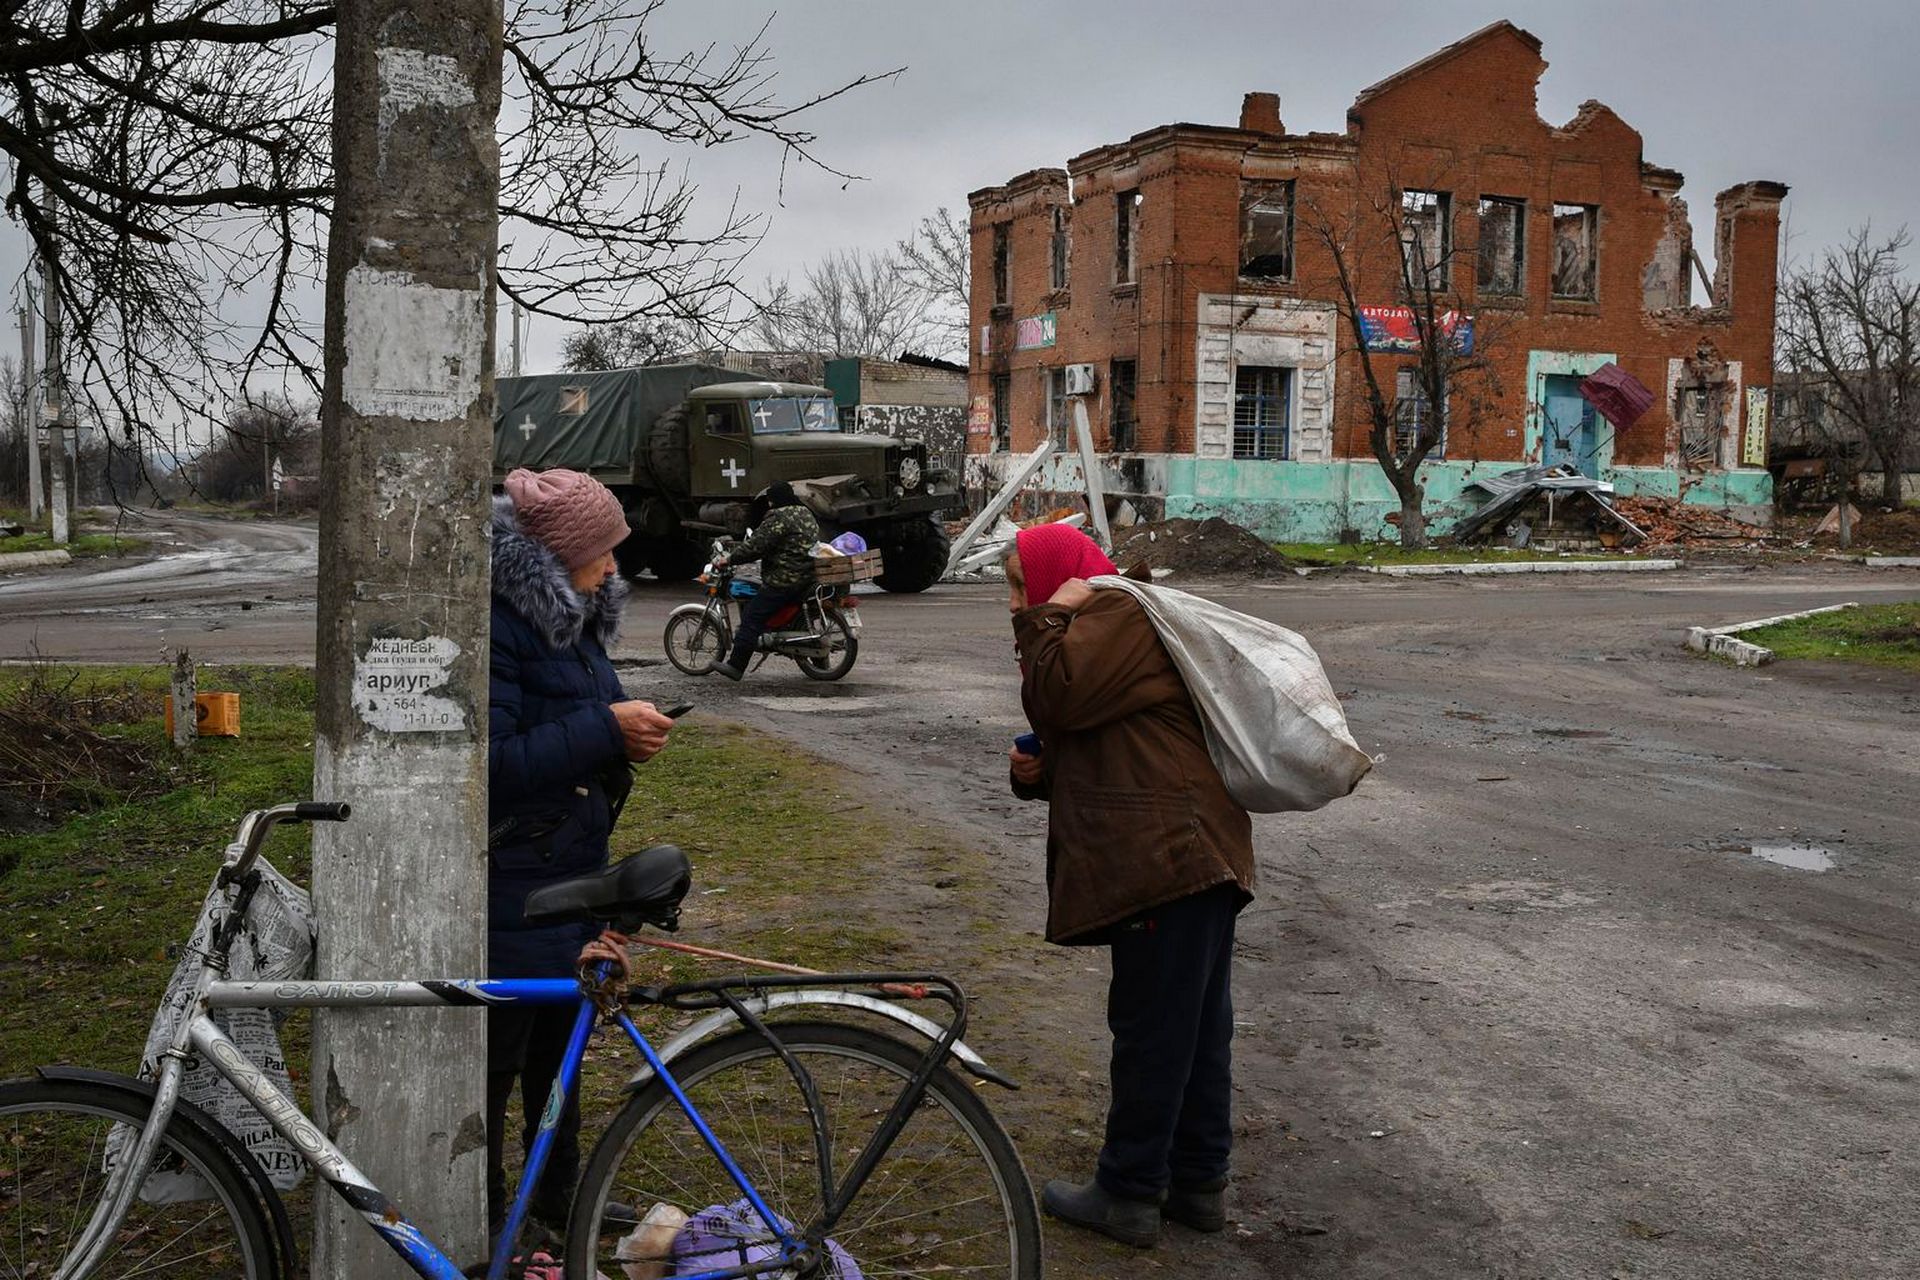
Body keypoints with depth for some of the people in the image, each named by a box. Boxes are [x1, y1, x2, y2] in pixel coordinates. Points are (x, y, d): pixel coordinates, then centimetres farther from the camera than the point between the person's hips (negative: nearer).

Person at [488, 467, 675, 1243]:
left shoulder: (570, 618, 10)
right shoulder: (496, 627, -19)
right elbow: (492, 765, -25)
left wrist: (625, 740, 0)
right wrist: (604, 730, -24)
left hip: (572, 881, 9)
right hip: (511, 895, -9)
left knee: (558, 1053, 20)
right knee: (493, 1064, 4)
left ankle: (560, 1205, 36)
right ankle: (483, 1237, 18)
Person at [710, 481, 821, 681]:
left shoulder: (778, 518, -13)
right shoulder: (805, 513, 17)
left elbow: (756, 546, -17)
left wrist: (729, 558, -10)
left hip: (785, 580, -10)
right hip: (808, 578, 10)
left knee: (752, 617, -7)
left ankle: (736, 666, -9)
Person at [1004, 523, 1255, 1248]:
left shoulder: (1118, 613, -7)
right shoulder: (1101, 623, 26)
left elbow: (1055, 698, -20)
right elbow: (1082, 751, 29)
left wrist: (1047, 619, -6)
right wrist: (1035, 772, 9)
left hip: (1166, 859, -11)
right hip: (1201, 859, 11)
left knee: (1151, 1030, -2)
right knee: (1199, 1025, 15)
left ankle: (1130, 1194, 7)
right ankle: (1199, 1182, 24)